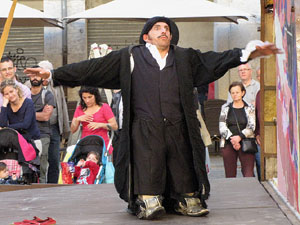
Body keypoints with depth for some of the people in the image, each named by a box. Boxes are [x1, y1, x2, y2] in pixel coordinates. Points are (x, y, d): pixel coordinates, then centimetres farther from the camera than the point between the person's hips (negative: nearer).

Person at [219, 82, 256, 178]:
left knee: (248, 174, -11)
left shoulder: (250, 108, 7)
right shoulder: (225, 108, 11)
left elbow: (251, 127, -2)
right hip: (228, 144, 2)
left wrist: (239, 137, -17)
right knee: (230, 175, 1)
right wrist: (232, 139, -12)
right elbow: (222, 126, 3)